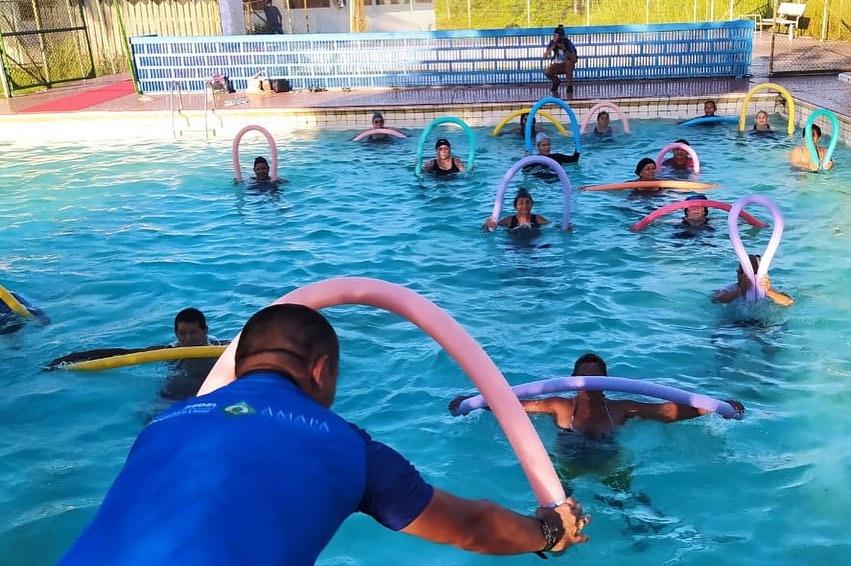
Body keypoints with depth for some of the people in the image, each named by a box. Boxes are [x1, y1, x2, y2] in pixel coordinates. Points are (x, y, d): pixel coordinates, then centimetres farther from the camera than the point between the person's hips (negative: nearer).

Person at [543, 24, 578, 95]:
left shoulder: (568, 43, -21)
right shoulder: (552, 43, -11)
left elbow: (574, 59, -28)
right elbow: (545, 56, -15)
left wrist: (564, 49, -36)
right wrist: (552, 48, -28)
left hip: (568, 66, -2)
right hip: (558, 66, 3)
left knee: (568, 60, -36)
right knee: (546, 72, -24)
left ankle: (570, 85, -22)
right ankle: (556, 81, 11)